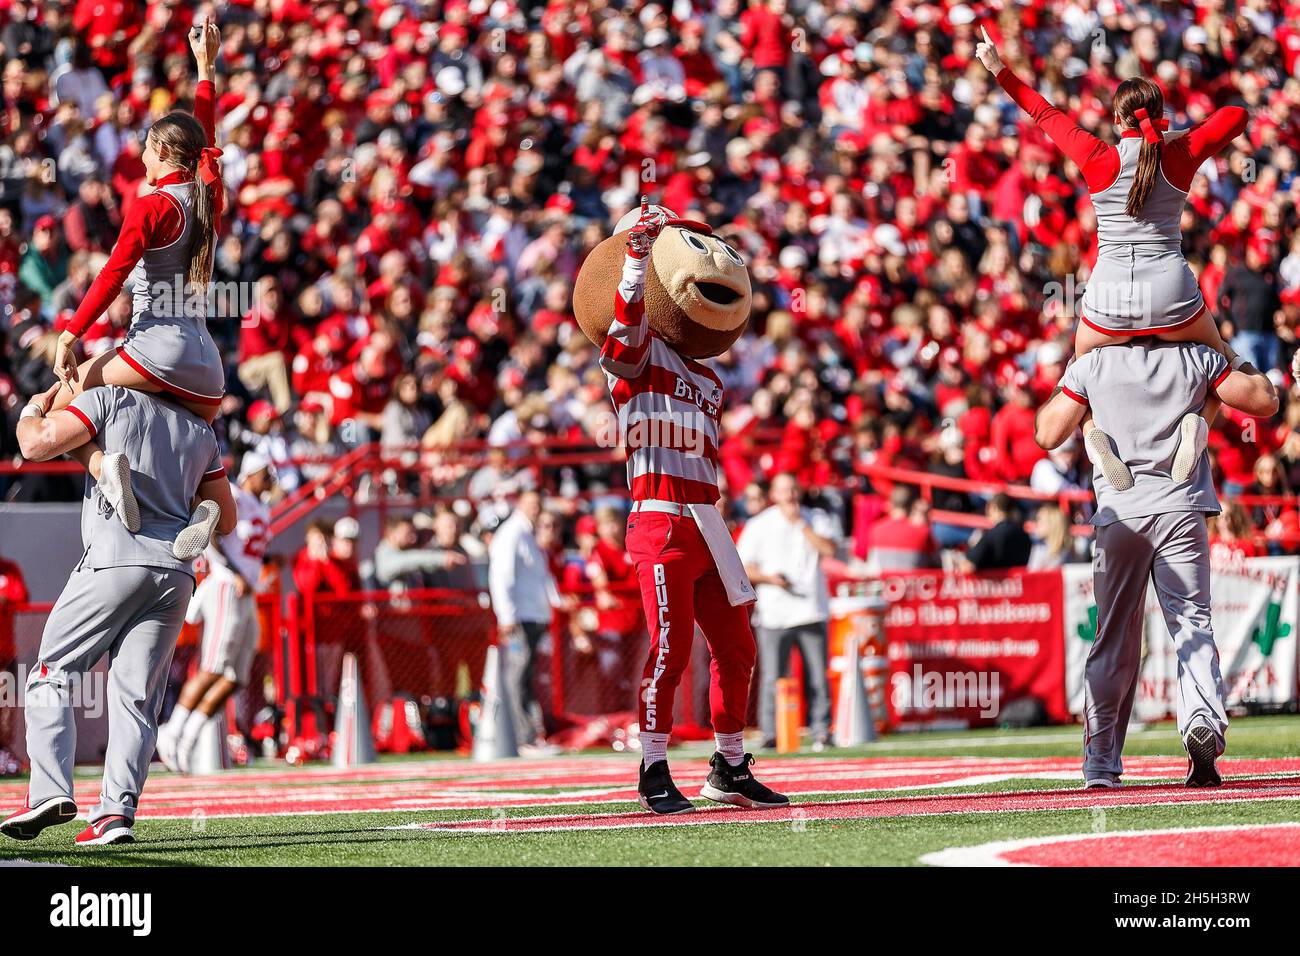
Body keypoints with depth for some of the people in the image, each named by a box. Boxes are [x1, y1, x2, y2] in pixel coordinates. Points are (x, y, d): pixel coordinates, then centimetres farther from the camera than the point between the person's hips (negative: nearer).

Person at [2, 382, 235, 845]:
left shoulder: (112, 400, 3)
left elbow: (38, 444, -6)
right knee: (136, 697, 3)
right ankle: (117, 809, -9)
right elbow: (225, 520, 27)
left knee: (52, 675, 2)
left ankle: (50, 790, -13)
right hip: (177, 572, 5)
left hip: (116, 560, -5)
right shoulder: (201, 432, 21)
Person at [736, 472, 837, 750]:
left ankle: (821, 732, 2)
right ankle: (770, 734, -2)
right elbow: (743, 568, 7)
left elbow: (829, 550, -6)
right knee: (772, 677, -6)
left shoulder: (816, 520, 11)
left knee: (818, 676, -2)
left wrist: (800, 524, -6)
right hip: (774, 615, -1)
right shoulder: (759, 525, 9)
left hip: (812, 612, 1)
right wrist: (768, 577, -11)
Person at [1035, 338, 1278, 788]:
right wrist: (1243, 367, 23)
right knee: (1192, 621, 2)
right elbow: (1265, 401, 5)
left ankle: (1100, 761, 10)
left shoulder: (1091, 365, 3)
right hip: (1181, 509, -1)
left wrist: (1060, 386, 20)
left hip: (1120, 511, 1)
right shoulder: (1198, 358, 2)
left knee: (1114, 636, 9)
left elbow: (1048, 434, 4)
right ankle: (1202, 716, -25)